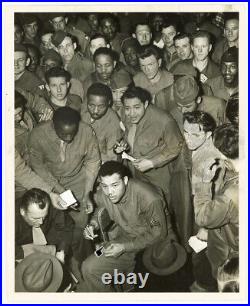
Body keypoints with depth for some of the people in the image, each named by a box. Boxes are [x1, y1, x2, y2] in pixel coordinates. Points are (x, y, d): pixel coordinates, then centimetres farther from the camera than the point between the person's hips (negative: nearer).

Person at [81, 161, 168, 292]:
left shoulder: (149, 198, -31)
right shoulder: (101, 196, -13)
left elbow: (158, 233, -21)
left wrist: (125, 247, -25)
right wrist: (93, 224, -10)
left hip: (153, 242, -4)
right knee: (89, 268, -4)